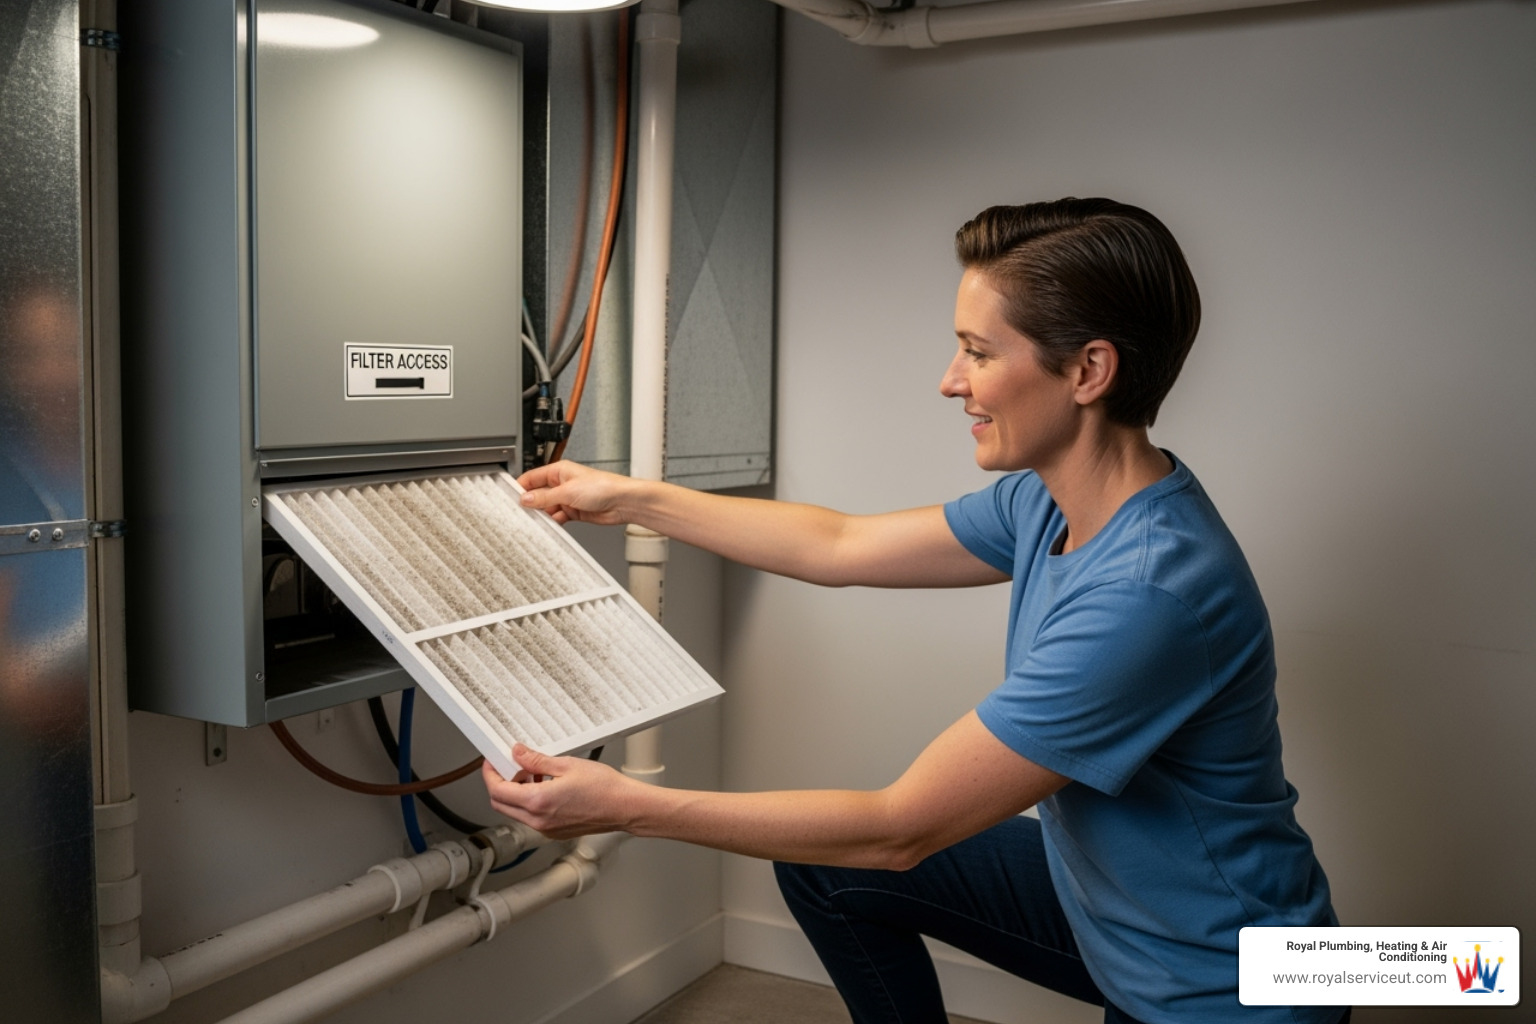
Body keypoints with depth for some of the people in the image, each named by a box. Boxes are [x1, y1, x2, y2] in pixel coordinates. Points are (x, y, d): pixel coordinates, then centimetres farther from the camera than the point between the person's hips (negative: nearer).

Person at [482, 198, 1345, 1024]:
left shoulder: (1147, 590, -33)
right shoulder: (1049, 502, -7)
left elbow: (902, 829, -28)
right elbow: (840, 545, 5)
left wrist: (626, 805, -25)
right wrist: (633, 499, 8)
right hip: (1101, 900, 8)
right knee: (828, 872, 8)